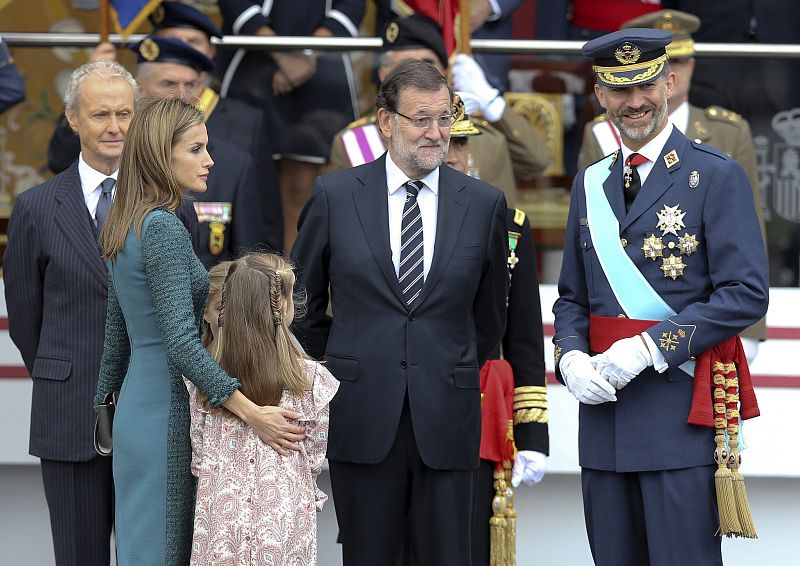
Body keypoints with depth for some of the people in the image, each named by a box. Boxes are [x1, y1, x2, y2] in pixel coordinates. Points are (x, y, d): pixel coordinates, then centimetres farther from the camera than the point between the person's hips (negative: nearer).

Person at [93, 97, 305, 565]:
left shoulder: (126, 225, 11)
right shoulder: (164, 228, -17)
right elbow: (181, 340, -23)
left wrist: (106, 398, 28)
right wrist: (251, 412, -26)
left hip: (135, 412, 9)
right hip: (166, 414, -9)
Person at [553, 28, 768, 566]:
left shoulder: (716, 176, -3)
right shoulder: (590, 185, 15)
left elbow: (746, 294, -10)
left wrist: (649, 348, -17)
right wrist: (572, 359, -3)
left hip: (681, 414, -5)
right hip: (604, 414, 6)